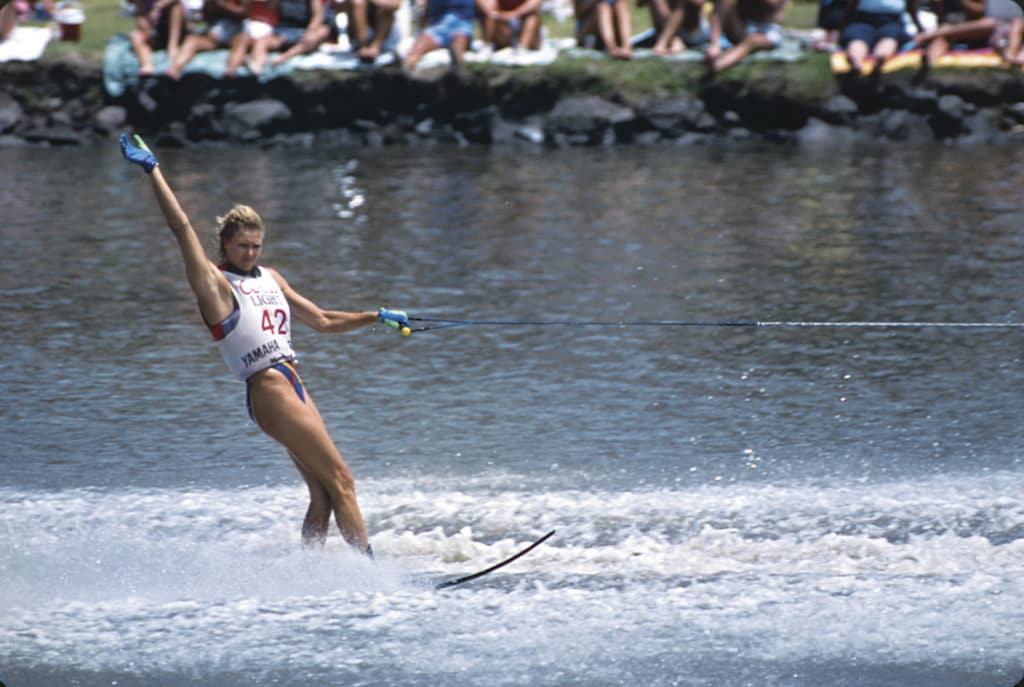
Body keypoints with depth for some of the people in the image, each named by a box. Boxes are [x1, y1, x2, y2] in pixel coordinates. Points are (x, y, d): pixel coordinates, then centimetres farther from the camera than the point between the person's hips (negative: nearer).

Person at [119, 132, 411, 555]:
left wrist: (376, 317, 19)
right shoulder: (215, 283, -3)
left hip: (293, 386, 8)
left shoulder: (270, 279, 19)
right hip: (267, 388, -8)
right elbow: (181, 227, -11)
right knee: (340, 481, -10)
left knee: (323, 497, 4)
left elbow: (322, 321, 28)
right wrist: (153, 171, -13)